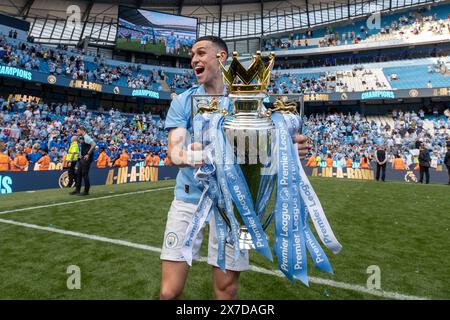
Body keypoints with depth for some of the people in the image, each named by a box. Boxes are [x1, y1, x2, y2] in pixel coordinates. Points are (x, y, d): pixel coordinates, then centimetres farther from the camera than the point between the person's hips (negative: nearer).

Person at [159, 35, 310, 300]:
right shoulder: (182, 102, 3)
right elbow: (174, 148, -11)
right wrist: (184, 156, -36)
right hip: (189, 199, 1)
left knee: (227, 290, 9)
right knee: (169, 292, 1)